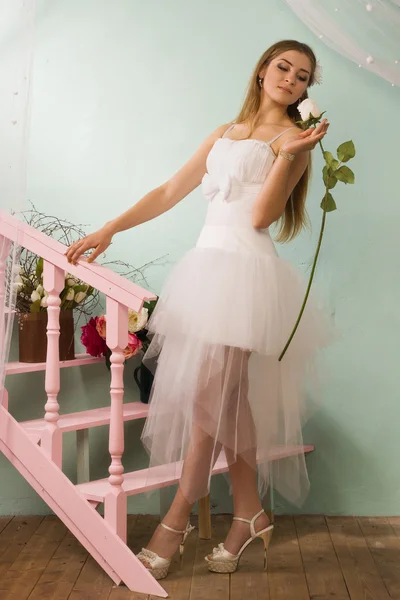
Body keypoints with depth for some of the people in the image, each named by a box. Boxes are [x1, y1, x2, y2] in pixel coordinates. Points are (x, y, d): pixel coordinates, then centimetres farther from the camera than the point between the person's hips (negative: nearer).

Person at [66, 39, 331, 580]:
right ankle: (249, 514, 20)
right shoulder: (225, 133, 21)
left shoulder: (292, 137, 5)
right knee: (227, 401, 7)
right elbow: (170, 191, 19)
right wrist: (108, 231, 15)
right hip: (207, 265, 6)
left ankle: (177, 520, 8)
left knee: (210, 398, -6)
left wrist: (290, 153, -18)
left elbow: (260, 217, -7)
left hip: (246, 272, -6)